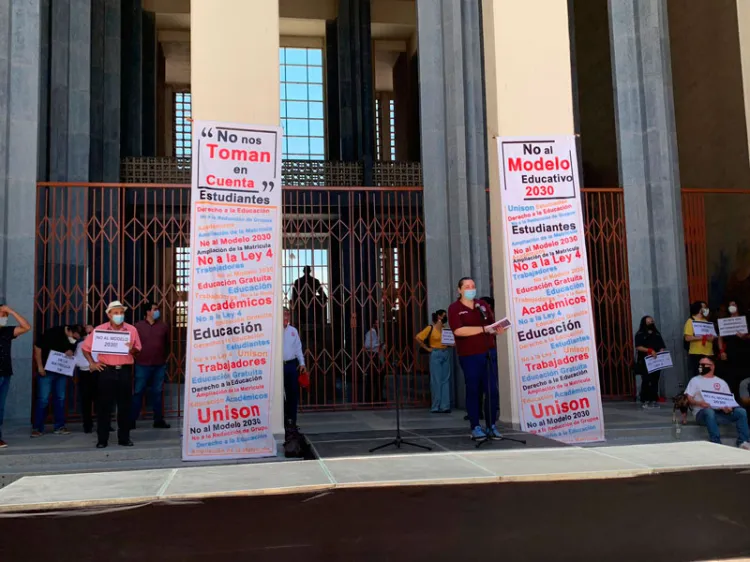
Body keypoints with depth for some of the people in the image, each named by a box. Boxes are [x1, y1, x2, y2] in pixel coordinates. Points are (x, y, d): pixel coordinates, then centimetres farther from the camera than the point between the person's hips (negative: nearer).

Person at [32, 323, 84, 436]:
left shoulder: (75, 340, -1)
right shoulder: (52, 333, -17)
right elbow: (38, 347, -13)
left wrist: (71, 352, -11)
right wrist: (40, 366, -15)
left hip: (62, 372, 5)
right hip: (46, 371, -5)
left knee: (60, 399, 7)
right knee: (43, 399, -5)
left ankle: (59, 426, 15)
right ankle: (37, 428, 3)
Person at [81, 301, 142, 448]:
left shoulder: (132, 330, 5)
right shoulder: (99, 330, 2)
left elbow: (138, 350, 9)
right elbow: (86, 348, 10)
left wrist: (132, 350, -12)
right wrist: (91, 363, 1)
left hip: (125, 371, 1)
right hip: (106, 370, -1)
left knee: (125, 405, 6)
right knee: (104, 406, 2)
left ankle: (124, 438, 15)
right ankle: (102, 439, 11)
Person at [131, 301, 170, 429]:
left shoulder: (163, 326, 4)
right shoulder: (138, 326, -1)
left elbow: (167, 343, 11)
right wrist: (138, 356, 3)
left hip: (159, 365, 2)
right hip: (142, 365, -2)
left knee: (157, 392, 8)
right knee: (138, 392, 2)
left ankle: (158, 420, 14)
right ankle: (131, 420, 7)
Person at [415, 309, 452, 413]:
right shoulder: (430, 328, -4)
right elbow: (418, 338, -7)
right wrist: (427, 348, -5)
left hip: (446, 354, 5)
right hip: (435, 355, -5)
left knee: (446, 380, 5)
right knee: (436, 380, -1)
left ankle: (445, 406, 9)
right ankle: (436, 407, 5)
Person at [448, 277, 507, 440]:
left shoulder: (482, 305, 14)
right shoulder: (454, 309, -3)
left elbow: (492, 324, 17)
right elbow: (459, 331, -17)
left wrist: (497, 329, -8)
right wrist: (483, 329, -19)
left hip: (489, 353, 5)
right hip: (469, 356, -4)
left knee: (493, 390, 2)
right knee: (473, 391, 1)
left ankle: (491, 426, 10)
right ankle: (475, 427, 10)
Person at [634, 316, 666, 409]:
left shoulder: (657, 334, 20)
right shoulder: (640, 334, 3)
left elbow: (662, 346, 16)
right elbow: (638, 347, -8)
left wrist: (661, 352, -6)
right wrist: (649, 350, -19)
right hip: (644, 362, -5)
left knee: (655, 381, 1)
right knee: (646, 381, -10)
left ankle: (654, 400, 6)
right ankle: (645, 401, -7)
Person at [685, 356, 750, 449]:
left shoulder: (721, 382, 23)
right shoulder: (695, 380, 16)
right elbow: (688, 399, 5)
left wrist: (729, 407, -10)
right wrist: (699, 403, -17)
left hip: (721, 412, 3)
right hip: (703, 412, -3)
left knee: (741, 411, -23)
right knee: (709, 411, -39)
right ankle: (716, 443, -45)